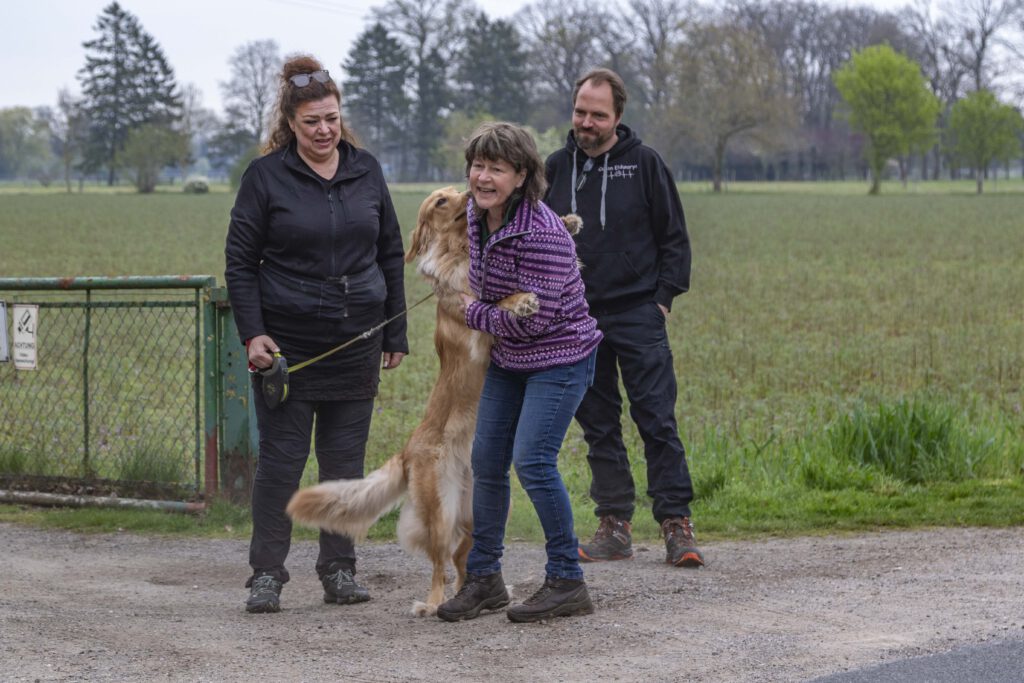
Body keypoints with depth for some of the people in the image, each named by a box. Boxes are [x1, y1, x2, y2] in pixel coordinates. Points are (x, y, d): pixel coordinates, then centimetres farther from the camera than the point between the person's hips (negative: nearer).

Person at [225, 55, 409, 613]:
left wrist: (396, 332, 10)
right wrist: (252, 333, -11)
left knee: (346, 457, 7)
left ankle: (339, 570, 15)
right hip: (286, 342, -3)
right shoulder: (266, 176, -3)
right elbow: (240, 260, -2)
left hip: (356, 341, 3)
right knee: (281, 458, -1)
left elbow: (391, 254, 13)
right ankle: (267, 574, 7)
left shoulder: (365, 171, 7)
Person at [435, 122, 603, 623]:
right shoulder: (476, 216, -1)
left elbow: (532, 319, -26)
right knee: (487, 461, 9)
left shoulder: (540, 235, -27)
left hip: (559, 357, -9)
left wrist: (475, 312, -12)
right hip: (508, 359, 9)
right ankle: (483, 577, 21)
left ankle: (567, 582, -3)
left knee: (533, 460, -15)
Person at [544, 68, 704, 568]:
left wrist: (664, 296, -4)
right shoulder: (556, 168, 8)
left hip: (638, 315, -3)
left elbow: (674, 237, 4)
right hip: (578, 317, 3)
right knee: (598, 426, 6)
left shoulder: (644, 164, 0)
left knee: (657, 419, -7)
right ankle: (614, 528, 11)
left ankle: (677, 525, -5)